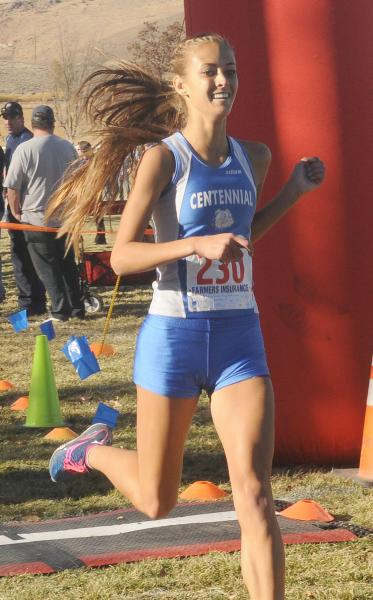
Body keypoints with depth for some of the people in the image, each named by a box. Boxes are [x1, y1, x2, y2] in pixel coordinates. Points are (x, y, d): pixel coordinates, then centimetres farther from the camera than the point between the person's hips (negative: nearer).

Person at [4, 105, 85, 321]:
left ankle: (60, 309, 0)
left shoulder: (25, 149, -15)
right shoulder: (68, 147, 0)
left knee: (47, 267, 3)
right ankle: (77, 307, 18)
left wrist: (16, 212, 2)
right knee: (68, 264, 15)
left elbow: (12, 187, -12)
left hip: (36, 219, -5)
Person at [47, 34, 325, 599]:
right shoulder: (163, 157, -9)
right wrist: (197, 244, -27)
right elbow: (122, 256, -14)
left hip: (240, 338, 3)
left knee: (254, 493, -12)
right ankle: (92, 450, 44)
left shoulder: (253, 157, 8)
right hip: (174, 336, -3)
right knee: (156, 502, 12)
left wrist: (294, 190, 13)